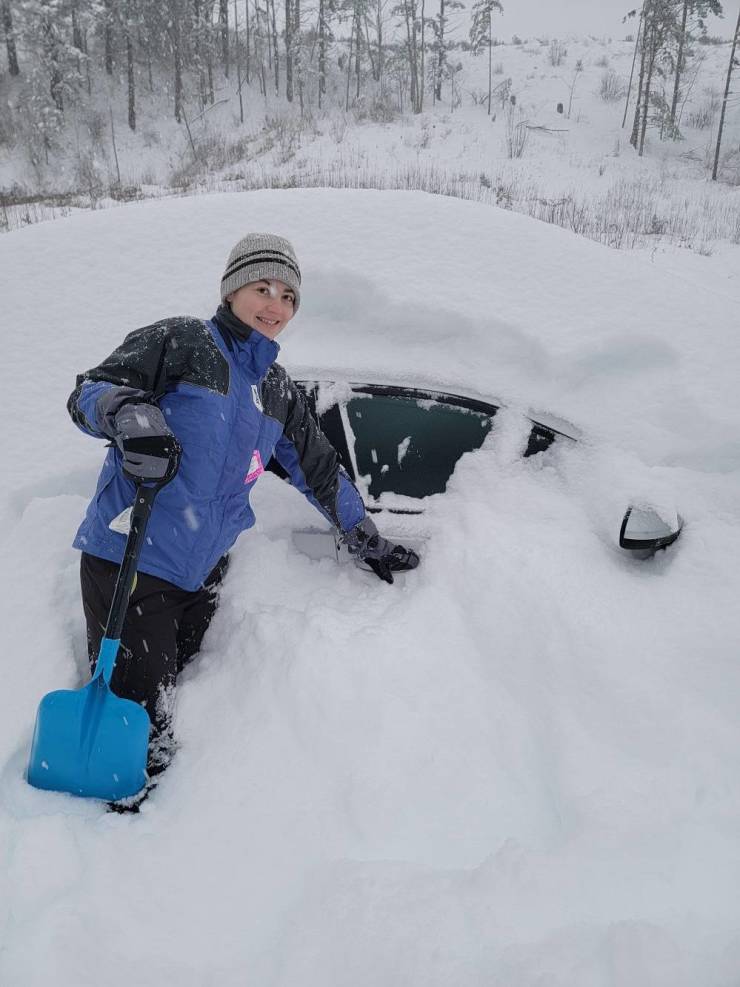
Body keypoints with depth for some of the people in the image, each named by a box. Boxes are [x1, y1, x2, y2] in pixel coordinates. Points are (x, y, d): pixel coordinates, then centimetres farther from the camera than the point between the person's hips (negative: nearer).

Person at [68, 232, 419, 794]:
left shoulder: (279, 391, 14)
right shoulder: (182, 340, -3)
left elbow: (320, 470, 21)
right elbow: (89, 392, -4)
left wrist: (369, 543, 24)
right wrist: (129, 414, -27)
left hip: (203, 573, 6)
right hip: (127, 560, -5)